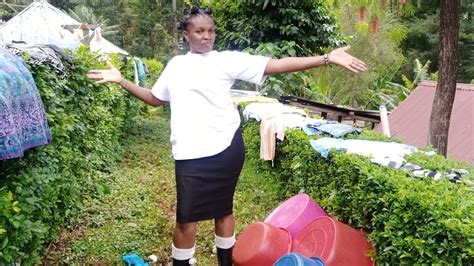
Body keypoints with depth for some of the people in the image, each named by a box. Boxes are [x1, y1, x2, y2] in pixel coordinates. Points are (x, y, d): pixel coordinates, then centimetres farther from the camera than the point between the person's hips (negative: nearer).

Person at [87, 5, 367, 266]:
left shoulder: (227, 60, 2)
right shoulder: (176, 65, 15)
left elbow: (277, 65, -6)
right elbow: (154, 99, 27)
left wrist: (327, 58, -12)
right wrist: (121, 80, 20)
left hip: (225, 148, -2)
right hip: (191, 154, 2)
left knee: (222, 209, 13)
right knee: (186, 217, 4)